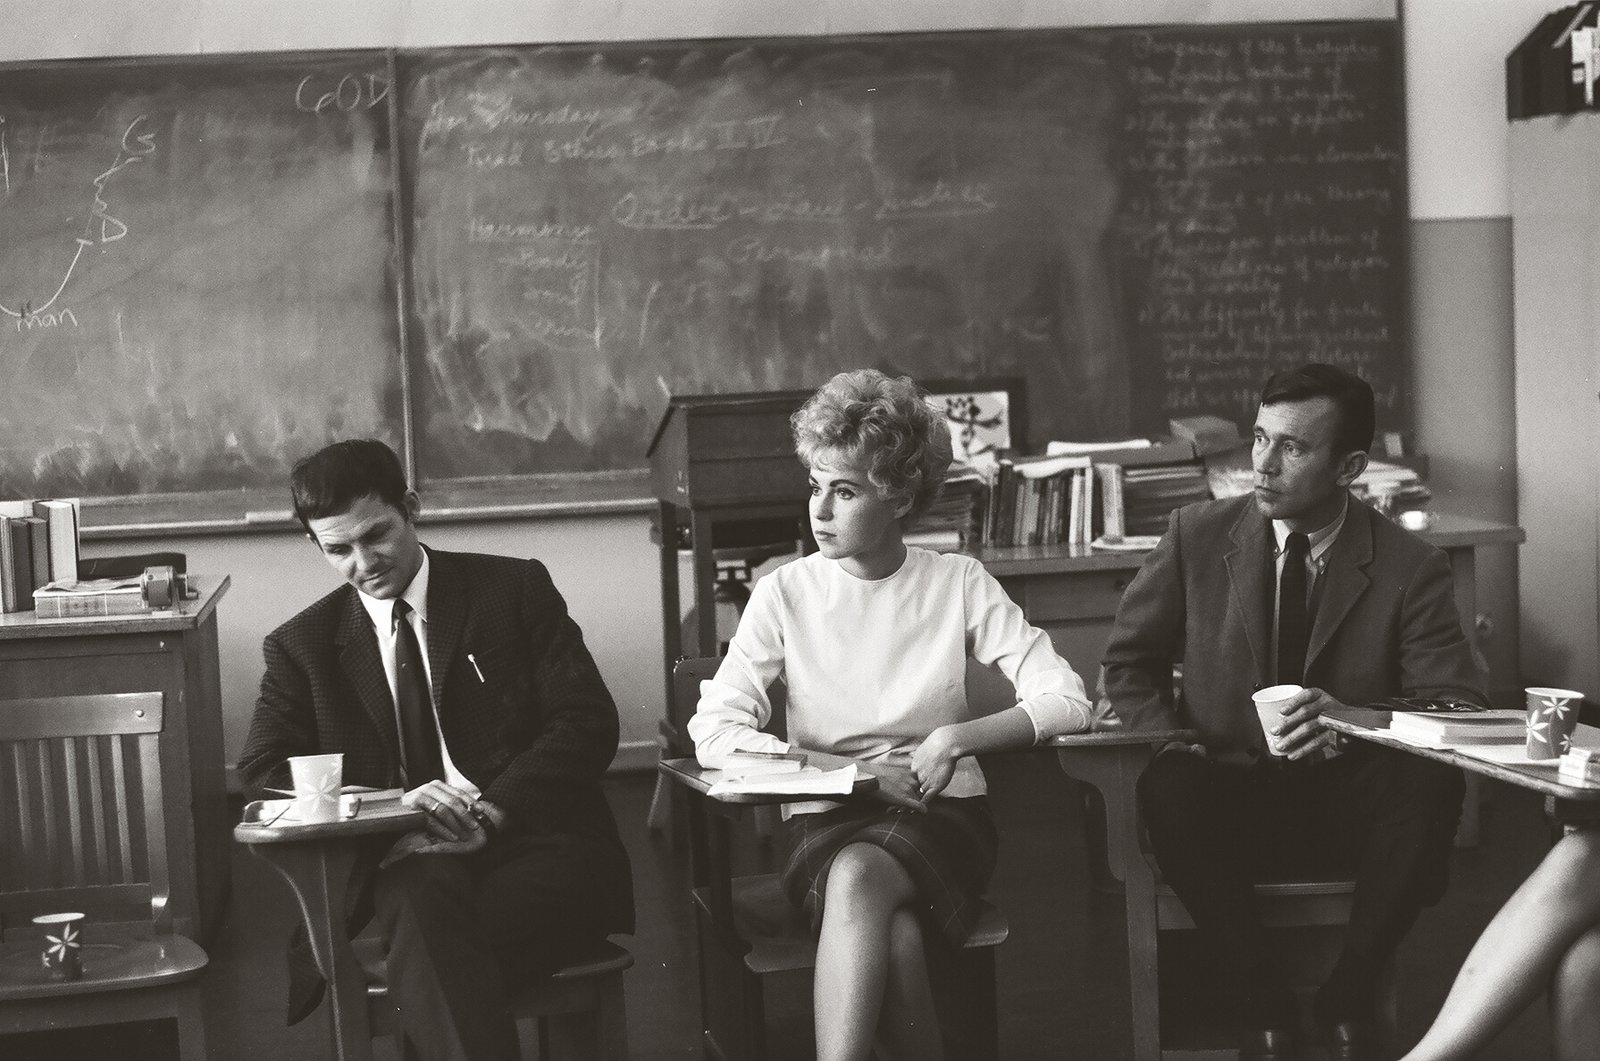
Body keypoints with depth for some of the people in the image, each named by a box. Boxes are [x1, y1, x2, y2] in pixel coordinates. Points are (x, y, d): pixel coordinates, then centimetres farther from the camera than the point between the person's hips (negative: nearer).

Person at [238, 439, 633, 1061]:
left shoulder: (516, 590, 9)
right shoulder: (302, 645, 15)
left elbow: (588, 723, 2)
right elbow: (263, 771, 4)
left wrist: (491, 812, -15)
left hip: (540, 850, -1)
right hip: (407, 864, 1)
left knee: (427, 946, -34)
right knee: (425, 894, -36)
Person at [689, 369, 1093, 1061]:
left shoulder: (958, 583, 4)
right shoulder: (785, 594, 3)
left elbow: (1067, 702, 0)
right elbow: (713, 732, -9)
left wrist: (958, 738, -15)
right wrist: (861, 772, -15)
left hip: (941, 820, 0)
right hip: (826, 825, 0)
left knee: (859, 877, -35)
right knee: (893, 929, -35)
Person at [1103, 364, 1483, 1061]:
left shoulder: (1411, 569, -4)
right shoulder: (1197, 536, 0)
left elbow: (1458, 705, -9)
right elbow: (1129, 667, 6)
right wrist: (1177, 749, -14)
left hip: (1349, 808, 0)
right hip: (1227, 805, 1)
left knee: (1431, 781, -32)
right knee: (1167, 787, -33)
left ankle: (1347, 1003, -11)